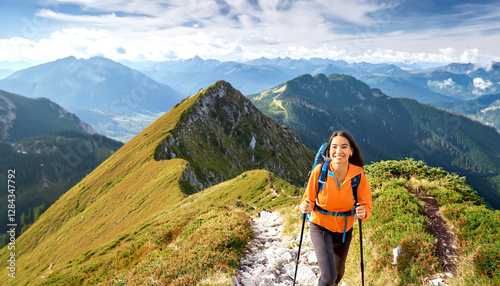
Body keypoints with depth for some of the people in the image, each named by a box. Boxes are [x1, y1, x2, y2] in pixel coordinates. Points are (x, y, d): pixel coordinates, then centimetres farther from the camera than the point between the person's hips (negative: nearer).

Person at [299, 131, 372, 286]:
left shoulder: (358, 175, -17)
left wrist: (363, 213, -30)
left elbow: (366, 205, -8)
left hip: (344, 230, 3)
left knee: (338, 273, 24)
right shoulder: (319, 170, -20)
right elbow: (309, 199, -9)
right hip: (321, 227, -3)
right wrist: (305, 206, -31)